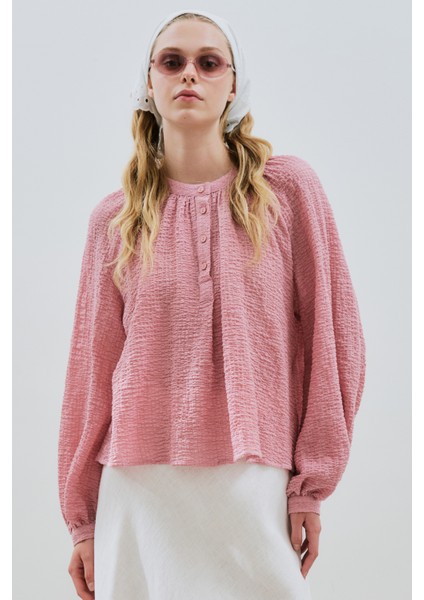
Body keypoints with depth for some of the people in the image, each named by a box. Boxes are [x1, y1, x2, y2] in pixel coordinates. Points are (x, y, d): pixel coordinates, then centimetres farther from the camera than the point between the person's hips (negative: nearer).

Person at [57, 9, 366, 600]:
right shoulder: (115, 219, 7)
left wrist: (312, 481, -1)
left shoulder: (289, 188, 2)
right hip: (138, 488, 2)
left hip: (255, 482, -1)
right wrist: (81, 518, 10)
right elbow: (92, 367, 10)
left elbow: (333, 335, 3)